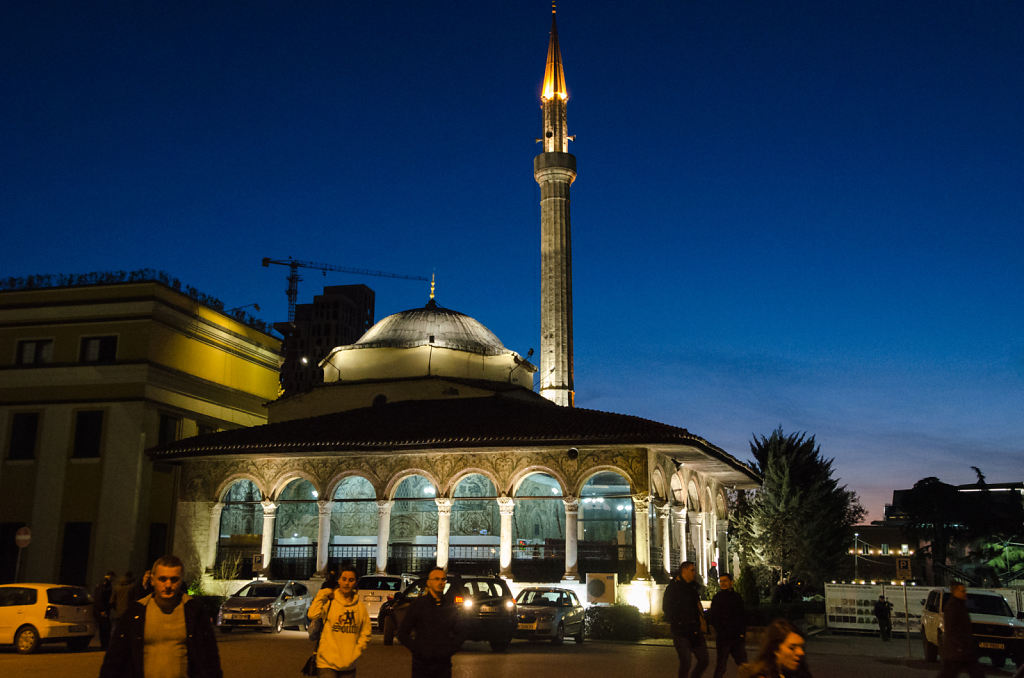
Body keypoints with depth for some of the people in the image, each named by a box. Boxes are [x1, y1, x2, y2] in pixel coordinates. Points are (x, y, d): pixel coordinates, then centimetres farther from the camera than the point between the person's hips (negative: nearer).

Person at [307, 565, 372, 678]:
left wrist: (355, 653, -1)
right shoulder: (328, 602, -3)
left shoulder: (361, 606, 5)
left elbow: (365, 634, 11)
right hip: (327, 663, -3)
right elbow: (312, 615, -22)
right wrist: (322, 595, -14)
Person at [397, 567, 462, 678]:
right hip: (422, 664, -2)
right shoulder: (418, 604, 1)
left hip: (444, 664, 2)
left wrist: (450, 648, 1)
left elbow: (459, 633, 17)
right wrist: (417, 649, -7)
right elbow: (402, 634, 3)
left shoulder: (451, 606, 9)